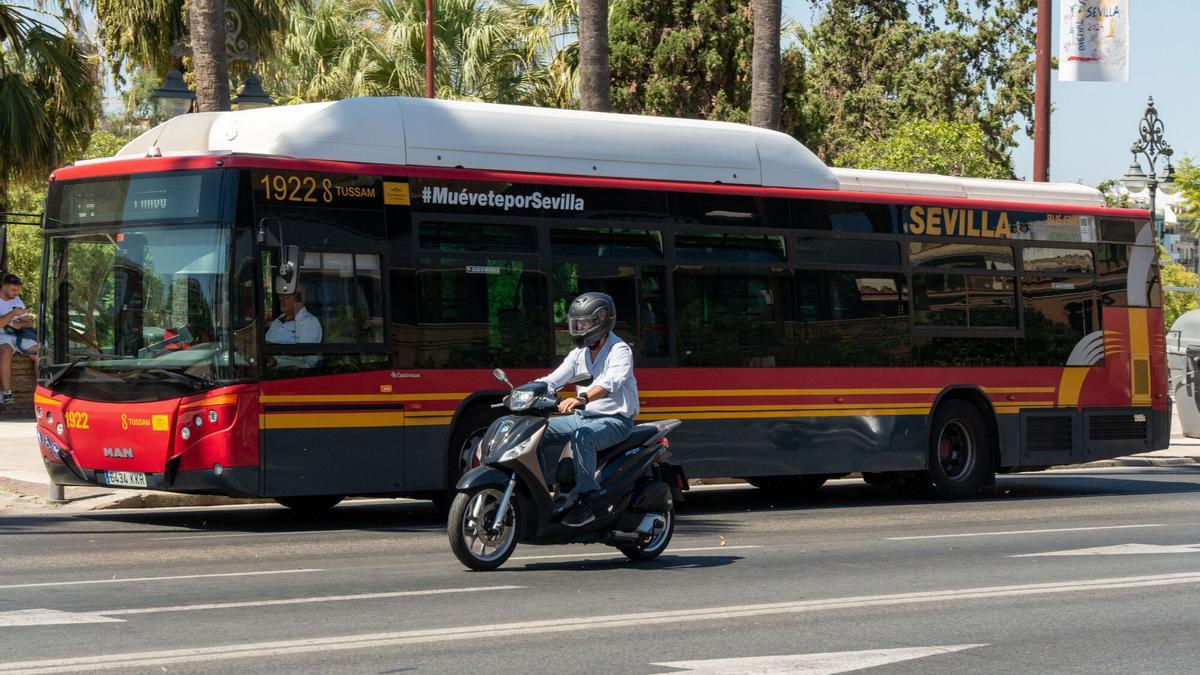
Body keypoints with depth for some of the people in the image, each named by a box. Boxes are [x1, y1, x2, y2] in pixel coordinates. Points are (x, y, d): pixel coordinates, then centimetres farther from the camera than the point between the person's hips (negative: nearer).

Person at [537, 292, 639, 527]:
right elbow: (551, 381, 10)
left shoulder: (620, 351, -11)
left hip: (615, 420, -8)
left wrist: (581, 398, -49)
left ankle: (587, 497, -36)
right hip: (583, 418, 8)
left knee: (582, 435, -39)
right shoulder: (579, 354, 13)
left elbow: (612, 382, -31)